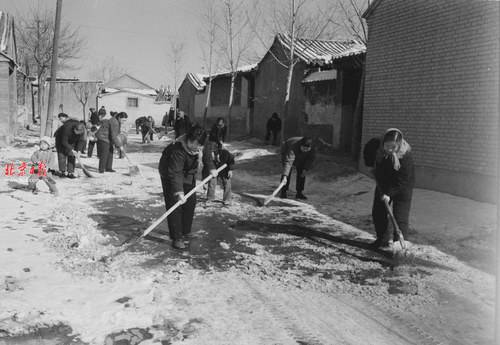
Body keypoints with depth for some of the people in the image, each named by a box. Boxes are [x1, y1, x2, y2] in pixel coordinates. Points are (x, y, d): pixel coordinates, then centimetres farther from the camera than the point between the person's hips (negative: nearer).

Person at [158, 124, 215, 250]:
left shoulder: (200, 146, -15)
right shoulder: (177, 150, -36)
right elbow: (175, 173, -41)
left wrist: (211, 168, 1)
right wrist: (179, 192, -49)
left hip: (189, 175, 7)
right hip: (170, 175, -7)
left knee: (190, 203, 6)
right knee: (174, 205, -13)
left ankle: (185, 233, 20)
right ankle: (177, 238, -8)